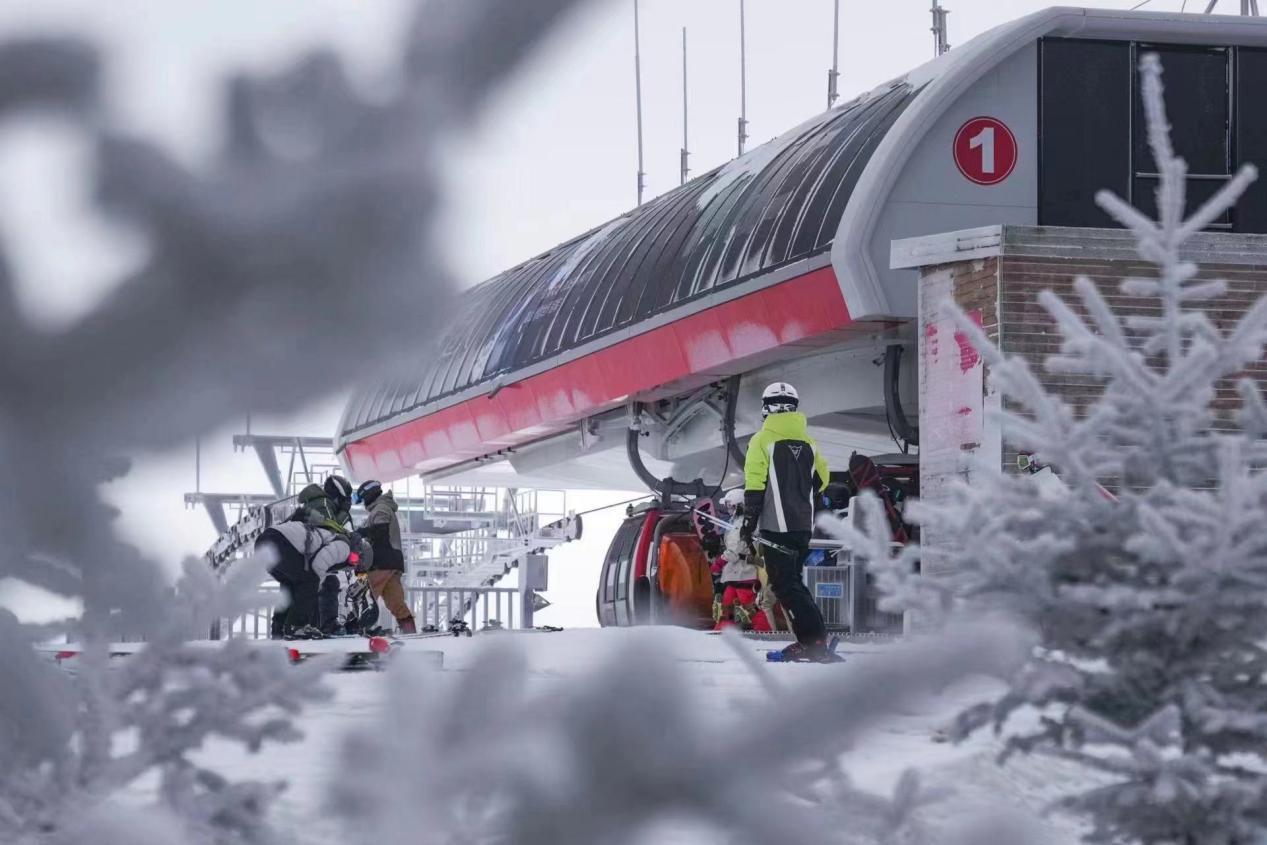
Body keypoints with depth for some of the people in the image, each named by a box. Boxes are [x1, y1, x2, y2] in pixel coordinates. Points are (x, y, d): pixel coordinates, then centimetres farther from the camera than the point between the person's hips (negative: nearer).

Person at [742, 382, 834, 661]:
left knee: (784, 584, -6)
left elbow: (754, 484, -10)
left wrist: (749, 522, -7)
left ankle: (814, 641, -18)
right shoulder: (808, 442, 10)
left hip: (776, 526, -6)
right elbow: (821, 480, 15)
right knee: (793, 580, 18)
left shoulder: (762, 440, -6)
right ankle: (812, 639, 13)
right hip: (804, 525, 6)